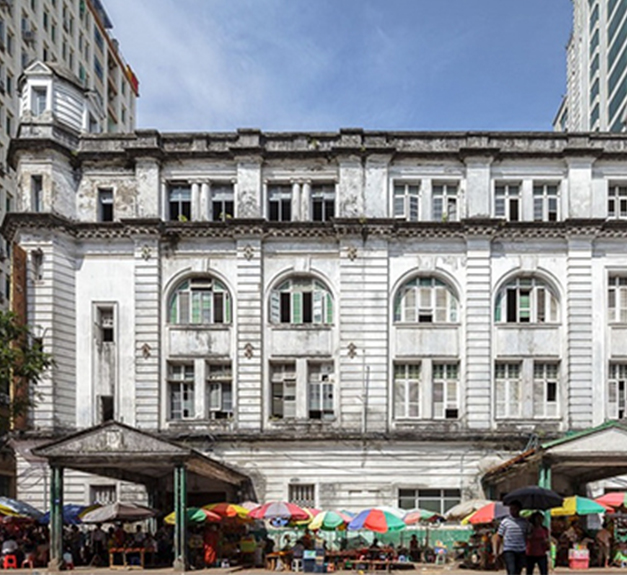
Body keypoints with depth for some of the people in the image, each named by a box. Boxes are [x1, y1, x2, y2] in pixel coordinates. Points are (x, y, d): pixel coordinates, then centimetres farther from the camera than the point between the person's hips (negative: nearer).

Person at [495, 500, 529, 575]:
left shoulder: (524, 522, 9)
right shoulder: (505, 521, -1)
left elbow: (526, 537, 16)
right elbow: (500, 537, 2)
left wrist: (527, 550, 13)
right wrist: (497, 553, 0)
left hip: (521, 551, 4)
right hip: (508, 550, -4)